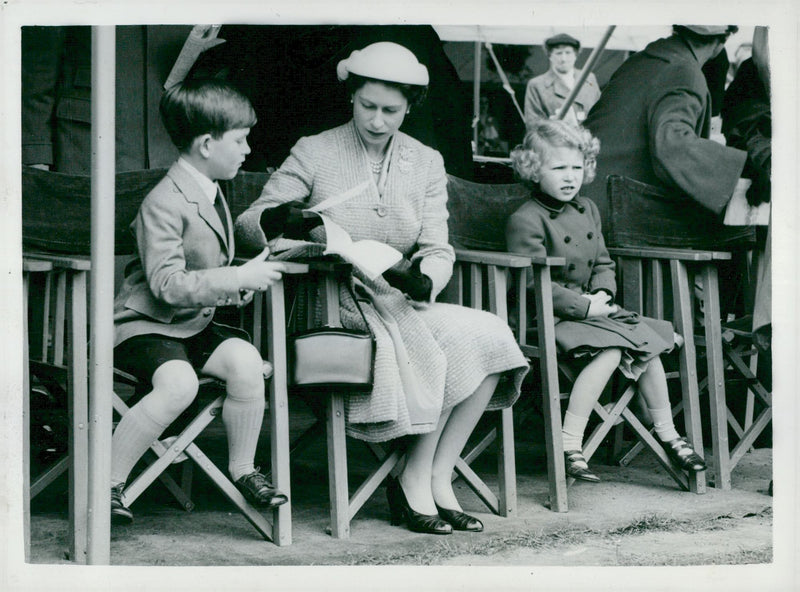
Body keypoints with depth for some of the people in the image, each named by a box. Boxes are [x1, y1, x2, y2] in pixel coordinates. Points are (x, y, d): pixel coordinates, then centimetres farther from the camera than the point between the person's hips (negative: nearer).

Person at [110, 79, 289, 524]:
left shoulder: (212, 194, 13)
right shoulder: (164, 203, -17)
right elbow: (168, 284, -25)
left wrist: (235, 291, 7)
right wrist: (238, 279, -25)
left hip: (196, 323, 8)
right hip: (147, 323, -8)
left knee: (246, 360, -21)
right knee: (178, 384, -35)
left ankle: (242, 469, -5)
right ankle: (109, 483, -21)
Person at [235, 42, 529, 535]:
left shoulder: (426, 163, 12)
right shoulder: (314, 153, 1)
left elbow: (438, 250, 4)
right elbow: (247, 225, -3)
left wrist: (423, 281, -20)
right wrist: (277, 222, -28)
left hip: (402, 302, 5)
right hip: (334, 305, -5)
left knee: (490, 336, -22)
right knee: (455, 343, -27)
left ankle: (432, 480, -16)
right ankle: (419, 483, -15)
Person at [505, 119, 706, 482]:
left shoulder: (587, 210, 14)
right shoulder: (525, 221, -12)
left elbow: (603, 263, 19)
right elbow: (536, 285, -18)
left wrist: (602, 294, -3)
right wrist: (584, 306, -20)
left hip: (589, 307, 8)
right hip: (547, 317, -8)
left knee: (646, 342, -6)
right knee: (610, 350, -28)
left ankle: (667, 434, 8)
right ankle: (569, 445, -29)